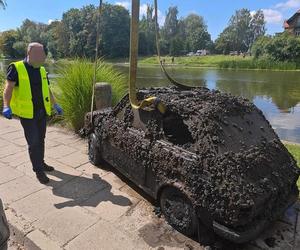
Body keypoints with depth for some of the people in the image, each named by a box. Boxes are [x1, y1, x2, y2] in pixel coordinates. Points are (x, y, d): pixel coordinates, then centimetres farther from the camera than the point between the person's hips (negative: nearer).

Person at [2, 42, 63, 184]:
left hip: (42, 112, 6)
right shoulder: (16, 68, -7)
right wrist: (6, 106, -26)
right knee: (33, 142, -3)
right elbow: (8, 88, -12)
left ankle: (41, 163, 32)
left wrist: (55, 105, 20)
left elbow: (47, 90, 19)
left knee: (40, 140, 15)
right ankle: (38, 170, 10)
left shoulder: (41, 70, 10)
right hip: (27, 114, -5)